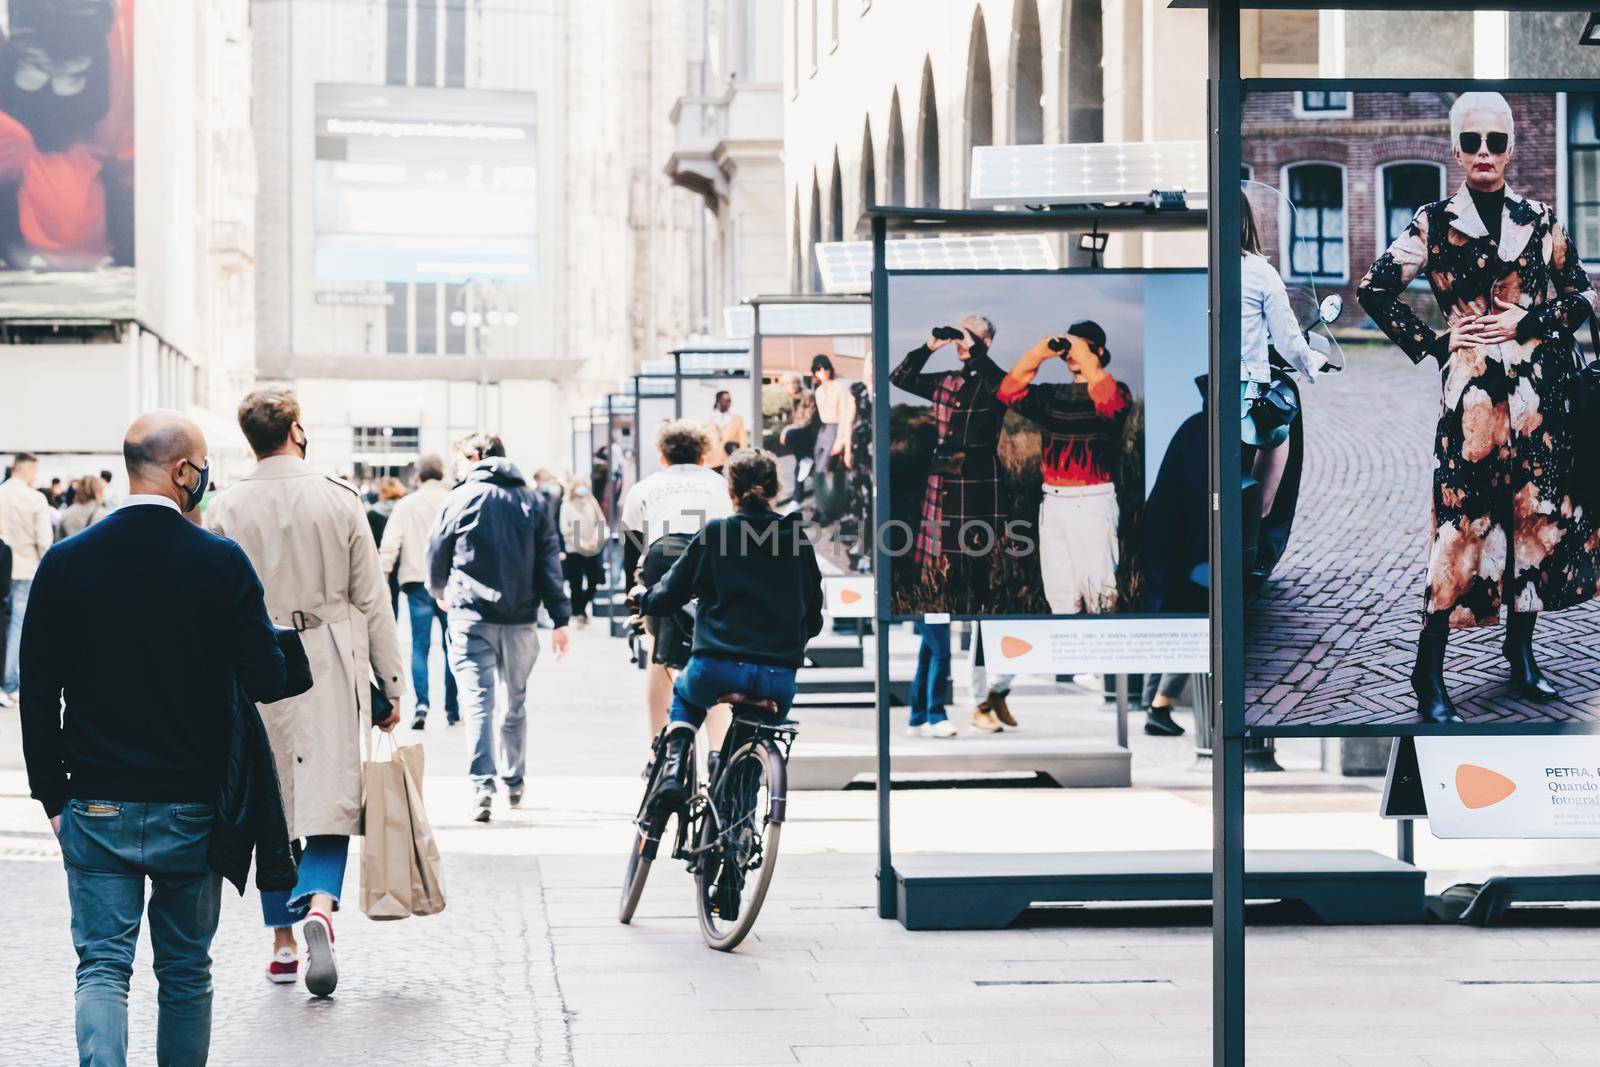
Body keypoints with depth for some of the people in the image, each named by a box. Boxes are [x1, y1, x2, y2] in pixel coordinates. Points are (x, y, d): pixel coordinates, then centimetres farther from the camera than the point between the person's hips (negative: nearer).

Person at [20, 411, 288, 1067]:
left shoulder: (65, 563, -3)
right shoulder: (222, 562, -10)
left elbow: (38, 694, 0)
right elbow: (267, 681, -9)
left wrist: (53, 797, 8)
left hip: (96, 809, 1)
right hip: (190, 811, -1)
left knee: (102, 969, 1)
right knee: (186, 974, 13)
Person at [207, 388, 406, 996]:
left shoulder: (225, 510, -3)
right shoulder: (339, 501, -4)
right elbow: (372, 600, -1)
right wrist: (390, 683, 6)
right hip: (329, 671, -1)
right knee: (328, 801, 1)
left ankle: (283, 945, 18)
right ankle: (319, 906, -26)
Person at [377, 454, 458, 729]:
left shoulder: (405, 505, 1)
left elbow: (390, 544, -3)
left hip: (417, 582, 0)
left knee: (420, 645, 2)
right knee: (452, 645, 10)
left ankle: (421, 703, -14)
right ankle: (453, 708, 13)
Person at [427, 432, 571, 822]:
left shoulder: (461, 497, -1)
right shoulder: (532, 500, 7)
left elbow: (437, 553, 8)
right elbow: (550, 562, 2)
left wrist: (440, 592, 29)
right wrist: (560, 619, 0)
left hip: (472, 616, -3)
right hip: (520, 618, 3)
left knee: (477, 699, -5)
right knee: (516, 701, 16)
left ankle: (482, 786, -18)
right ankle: (514, 784, 24)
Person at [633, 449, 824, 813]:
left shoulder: (714, 534, 0)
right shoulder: (797, 538, 7)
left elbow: (669, 596, 6)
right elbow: (813, 619, 12)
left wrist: (642, 597, 29)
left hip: (717, 670, -1)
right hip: (778, 679, 1)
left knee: (686, 693, 34)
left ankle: (673, 769, 12)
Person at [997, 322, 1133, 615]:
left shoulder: (1113, 390, 0)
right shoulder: (1052, 396, 17)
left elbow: (1112, 404, -23)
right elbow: (1009, 394, 6)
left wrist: (1087, 360, -26)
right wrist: (1035, 354, -6)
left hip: (1092, 502, -6)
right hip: (1053, 501, 6)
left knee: (1097, 591, -10)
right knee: (1060, 595, 8)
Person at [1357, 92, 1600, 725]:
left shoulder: (1540, 221, 8)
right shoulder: (1435, 223, 1)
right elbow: (1375, 290, 1)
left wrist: (1526, 322, -4)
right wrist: (1432, 344, -3)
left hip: (1538, 390, 3)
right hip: (1471, 389, -3)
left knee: (1537, 517, 5)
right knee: (1460, 524, -8)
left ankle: (1521, 655, 19)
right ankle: (1429, 679, -6)